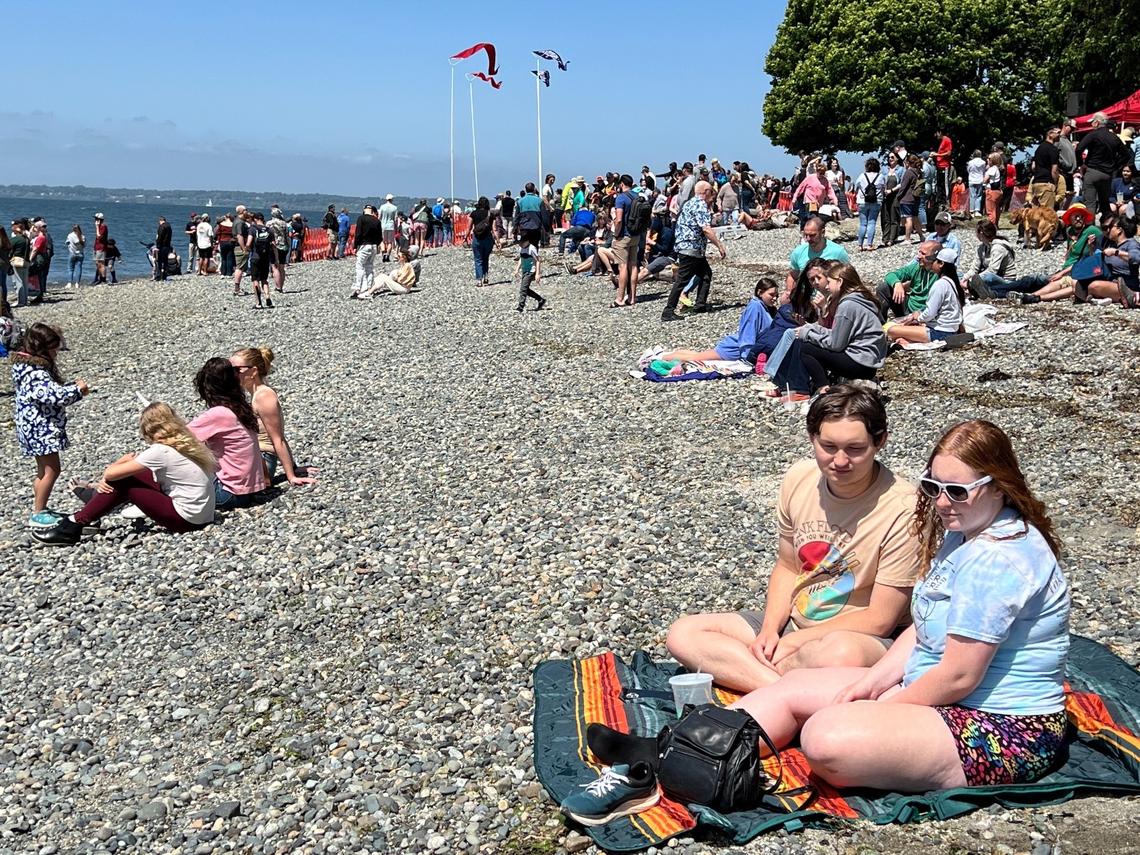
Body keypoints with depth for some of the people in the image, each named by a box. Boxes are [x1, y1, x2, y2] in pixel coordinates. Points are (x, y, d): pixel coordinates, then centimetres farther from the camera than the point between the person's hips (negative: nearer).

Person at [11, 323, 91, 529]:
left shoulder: (32, 366, 10)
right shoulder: (35, 373, -23)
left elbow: (52, 390, 17)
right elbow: (53, 396, -32)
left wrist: (73, 388, 4)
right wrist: (77, 390, -19)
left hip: (39, 428, 11)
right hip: (41, 429, -11)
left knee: (44, 470, 19)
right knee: (51, 470, -4)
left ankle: (39, 510, 29)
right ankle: (38, 514, 3)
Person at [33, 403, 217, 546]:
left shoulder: (160, 451, -17)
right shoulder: (185, 442, 9)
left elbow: (110, 473, -12)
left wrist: (106, 475, 11)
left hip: (187, 519, -8)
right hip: (201, 514, 8)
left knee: (122, 483, -3)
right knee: (131, 474, 15)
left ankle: (74, 527, 4)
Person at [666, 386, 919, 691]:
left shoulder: (901, 509, -20)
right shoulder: (799, 478, -2)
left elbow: (880, 620, -16)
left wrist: (794, 640, -16)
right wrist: (770, 630, -7)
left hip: (862, 637, -7)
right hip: (792, 619, 7)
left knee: (842, 653, -43)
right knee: (683, 634, -9)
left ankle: (741, 674, -19)